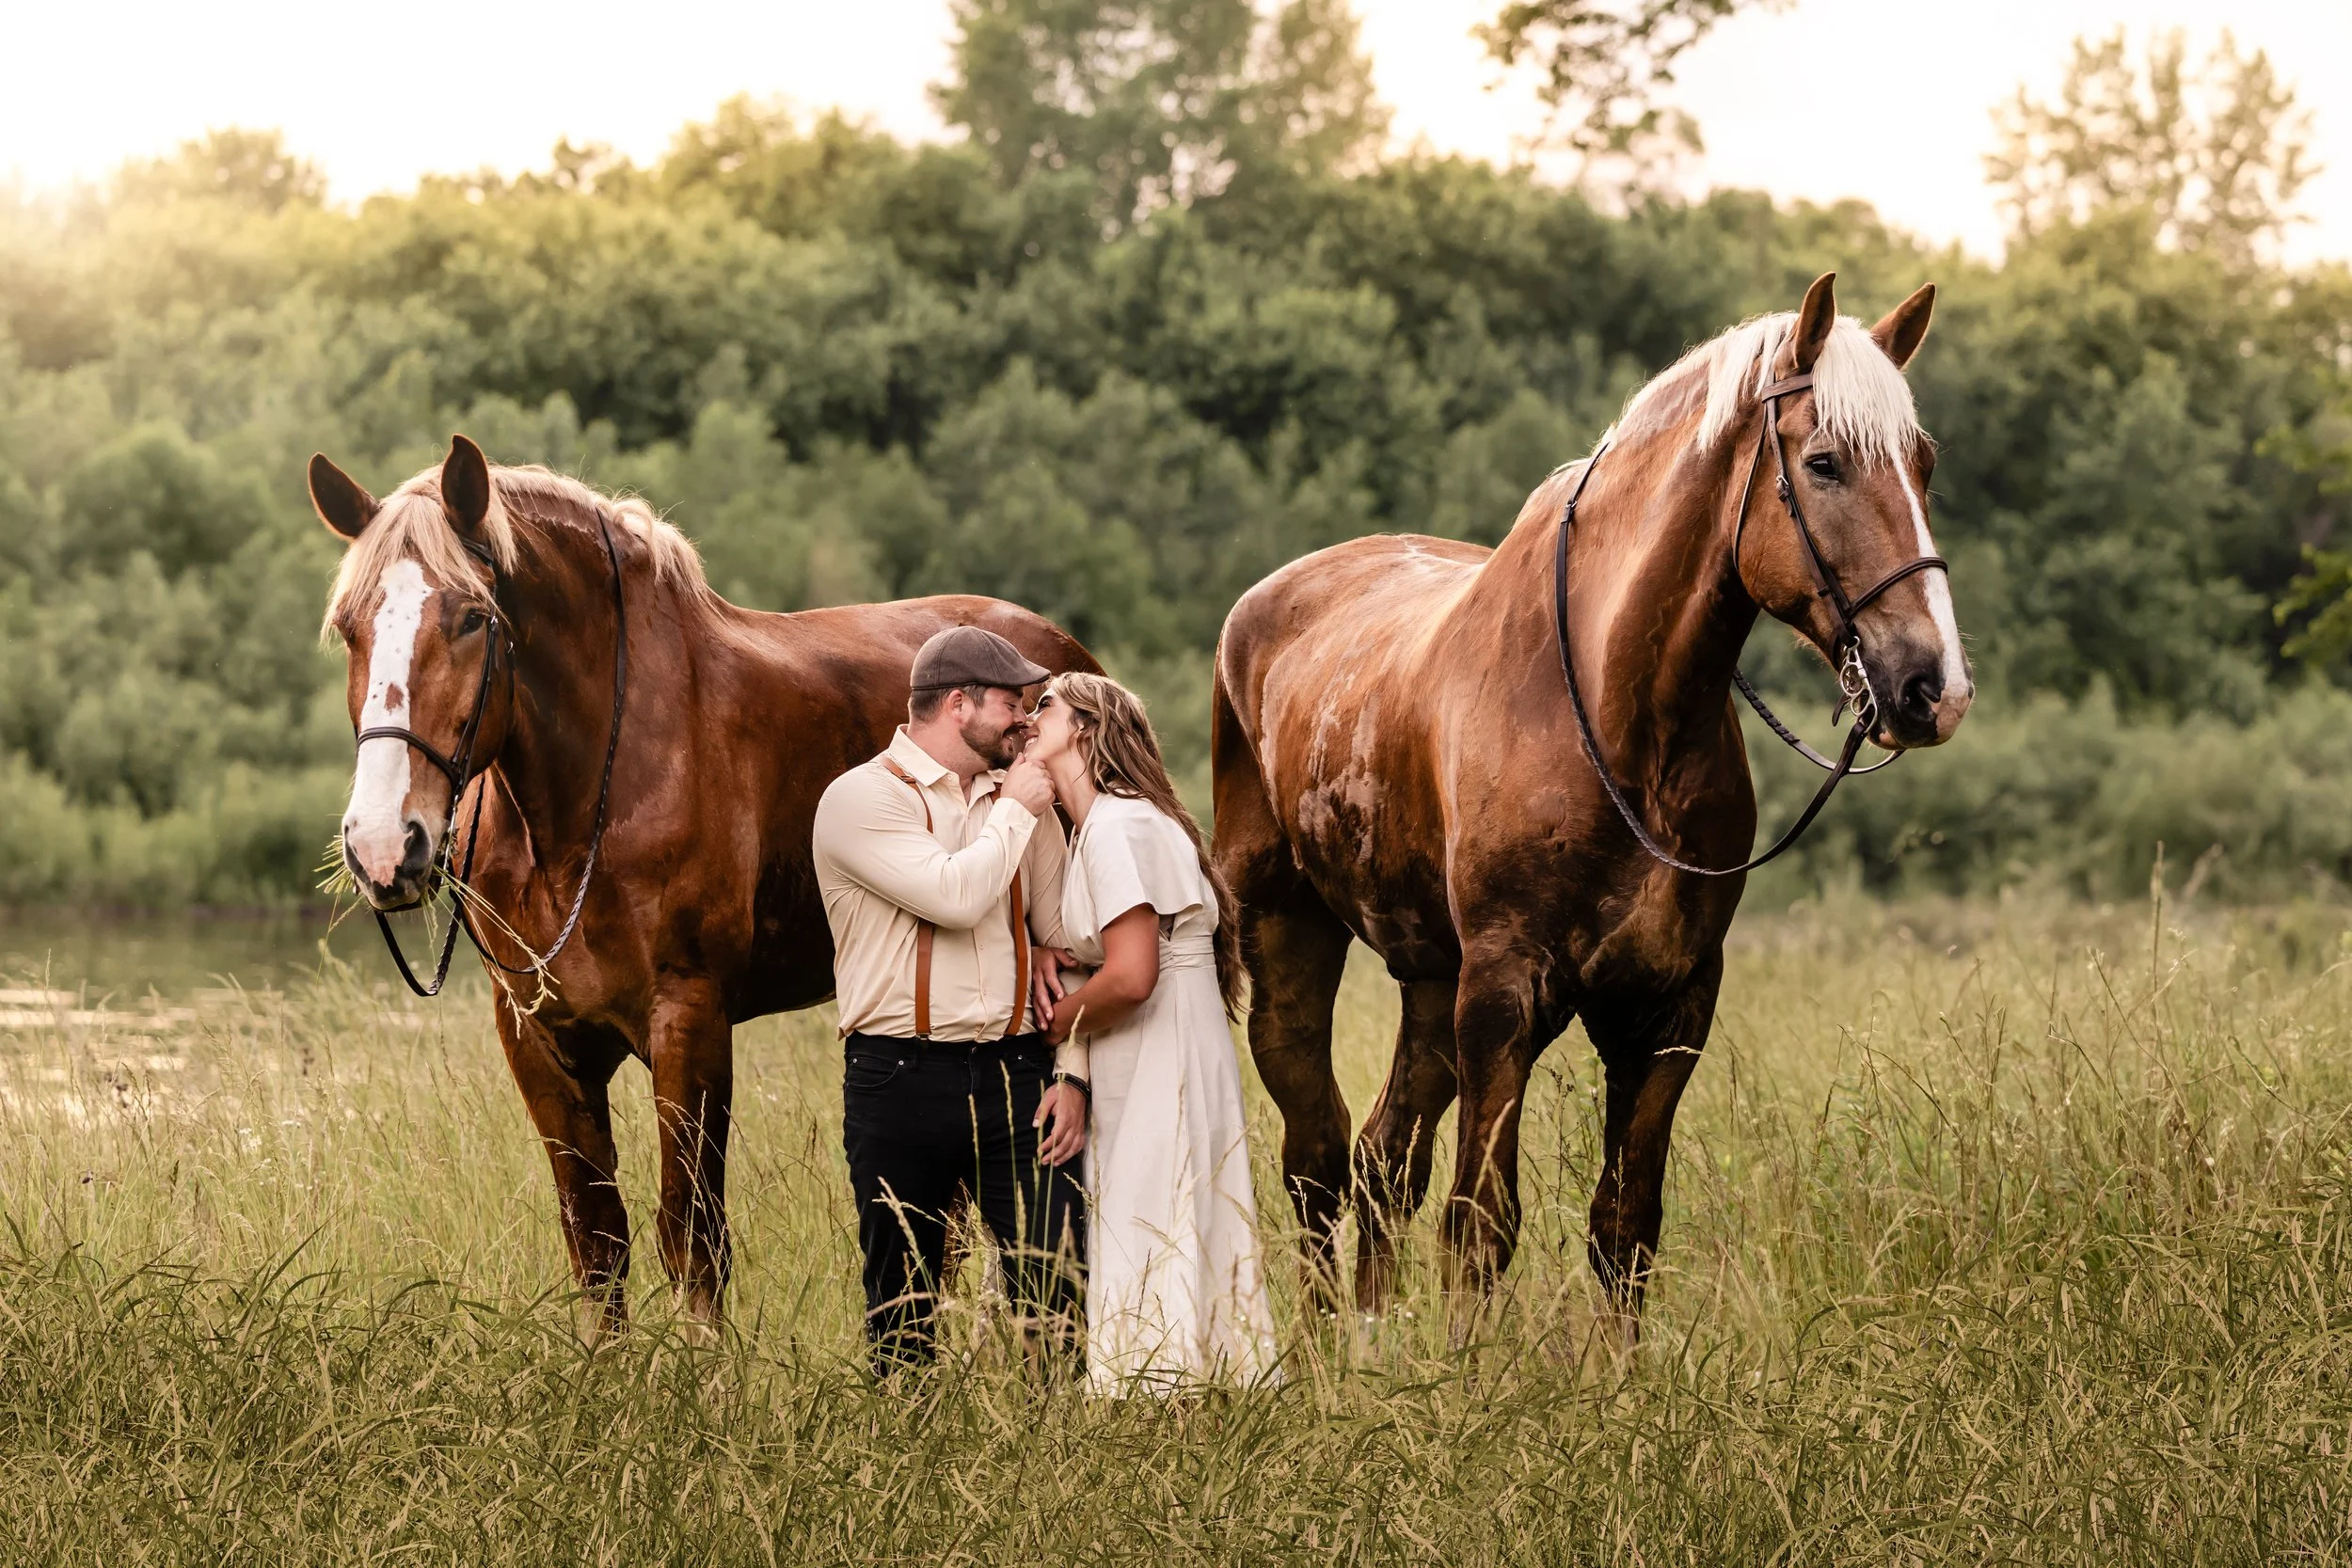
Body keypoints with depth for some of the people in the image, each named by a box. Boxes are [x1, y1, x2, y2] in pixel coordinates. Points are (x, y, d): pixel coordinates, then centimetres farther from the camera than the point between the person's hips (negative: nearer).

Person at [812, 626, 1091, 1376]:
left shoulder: (1021, 803, 14)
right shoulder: (864, 798, -4)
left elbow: (1066, 940, 13)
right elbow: (955, 895, -19)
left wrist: (1075, 1074, 2)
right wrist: (1014, 809, -4)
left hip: (1017, 1073, 4)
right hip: (903, 1080, -4)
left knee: (1055, 1286, -6)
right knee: (904, 1305, 4)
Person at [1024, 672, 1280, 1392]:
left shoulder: (1117, 825, -16)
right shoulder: (1096, 826, 15)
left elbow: (1131, 977, -24)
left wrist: (1054, 1024, -8)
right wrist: (1048, 969, -1)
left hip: (1163, 1082, -10)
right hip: (1138, 1082, 10)